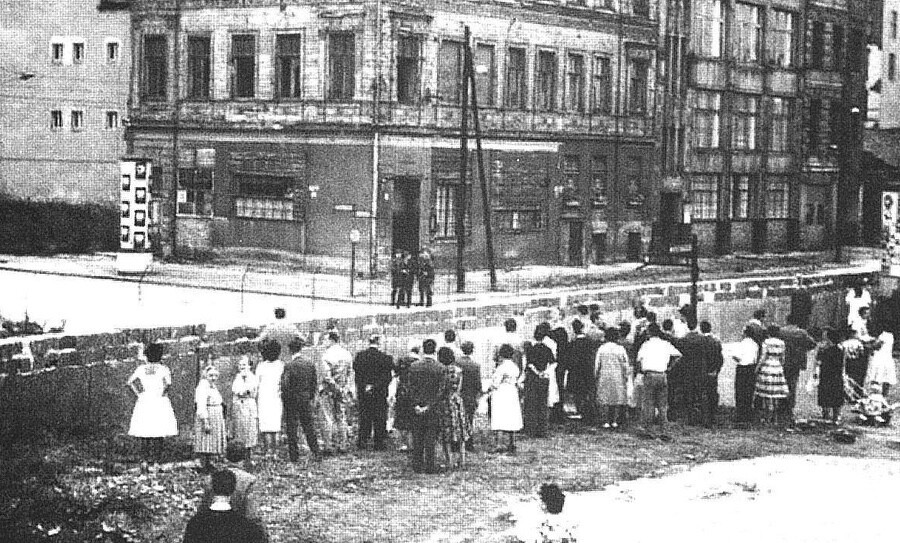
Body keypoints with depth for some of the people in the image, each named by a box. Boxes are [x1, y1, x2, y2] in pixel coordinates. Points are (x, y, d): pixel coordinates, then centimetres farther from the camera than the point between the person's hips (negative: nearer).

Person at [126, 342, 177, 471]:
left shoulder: (141, 368, 6)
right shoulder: (163, 369, -3)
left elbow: (130, 382, -2)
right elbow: (167, 383, -18)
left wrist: (138, 393, 2)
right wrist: (163, 393, -4)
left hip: (144, 402, 3)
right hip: (160, 403, -3)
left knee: (144, 435, 10)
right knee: (158, 436, 3)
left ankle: (145, 461, 2)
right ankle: (155, 462, 1)